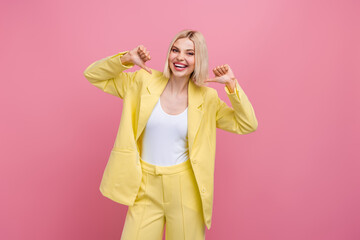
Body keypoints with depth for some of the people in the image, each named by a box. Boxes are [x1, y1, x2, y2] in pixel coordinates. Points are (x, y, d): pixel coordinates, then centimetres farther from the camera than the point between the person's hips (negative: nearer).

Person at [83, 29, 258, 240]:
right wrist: (126, 58, -13)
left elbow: (248, 125, -1)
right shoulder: (144, 82, -2)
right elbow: (92, 75, 2)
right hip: (146, 187, 0)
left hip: (185, 189, 0)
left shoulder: (207, 98, -1)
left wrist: (231, 84, -11)